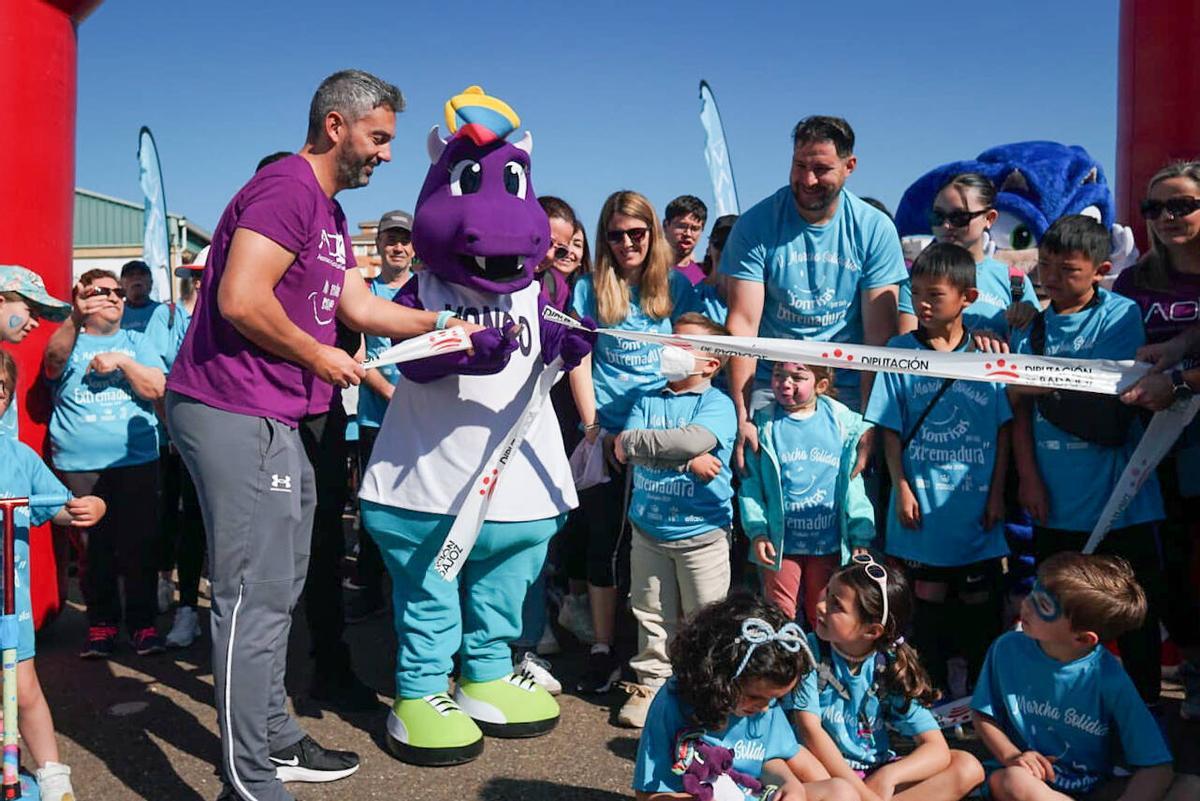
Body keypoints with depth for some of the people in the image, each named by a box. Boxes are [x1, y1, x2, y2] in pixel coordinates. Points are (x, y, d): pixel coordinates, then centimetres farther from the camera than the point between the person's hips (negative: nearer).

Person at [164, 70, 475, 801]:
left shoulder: (328, 210, 20)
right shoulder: (287, 188, -13)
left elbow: (360, 306, 16)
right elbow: (239, 300, -23)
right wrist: (320, 358, -11)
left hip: (272, 420, 11)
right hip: (235, 415, -11)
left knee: (277, 592, 16)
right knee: (256, 599, -6)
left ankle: (276, 741, 29)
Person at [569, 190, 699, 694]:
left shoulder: (675, 285, 7)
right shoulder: (590, 288, 4)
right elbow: (579, 360, 2)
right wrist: (593, 427, -5)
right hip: (606, 434, -1)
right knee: (605, 541, 3)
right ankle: (602, 650, 14)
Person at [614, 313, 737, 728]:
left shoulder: (717, 403, -6)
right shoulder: (648, 400, 7)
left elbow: (695, 440, -27)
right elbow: (624, 448, -10)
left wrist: (636, 442, -15)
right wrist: (686, 462, -20)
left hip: (702, 531, -4)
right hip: (648, 528, 4)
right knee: (653, 617, 14)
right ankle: (651, 682, 27)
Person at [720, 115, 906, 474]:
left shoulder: (875, 229, -2)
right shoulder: (756, 225, -5)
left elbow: (880, 334, -4)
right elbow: (743, 323, -11)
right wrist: (741, 415, -19)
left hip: (846, 390, 1)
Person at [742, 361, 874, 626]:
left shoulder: (844, 422, -3)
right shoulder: (763, 424, -4)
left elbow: (854, 482, 0)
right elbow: (750, 484, -4)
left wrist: (860, 537, 0)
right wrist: (757, 530, -11)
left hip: (829, 543, 1)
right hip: (779, 543, 0)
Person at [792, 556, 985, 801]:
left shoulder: (892, 667, -6)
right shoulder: (811, 650, -10)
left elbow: (937, 750, -11)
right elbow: (809, 727, -16)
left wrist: (887, 776, -29)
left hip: (876, 769, 4)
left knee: (968, 767, -16)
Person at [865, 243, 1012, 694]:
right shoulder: (900, 351, -2)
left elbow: (1004, 429, 3)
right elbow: (890, 430, 0)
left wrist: (997, 493, 0)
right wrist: (901, 488, -5)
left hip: (976, 502, 0)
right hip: (922, 500, 0)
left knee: (980, 598, 11)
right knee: (928, 596, 9)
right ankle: (934, 690, 24)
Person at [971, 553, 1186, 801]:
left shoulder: (1109, 678, -15)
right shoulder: (1008, 649, -10)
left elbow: (1156, 767, -16)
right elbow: (983, 716, 2)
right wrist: (1012, 755, -17)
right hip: (1030, 779, 0)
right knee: (1015, 781, -37)